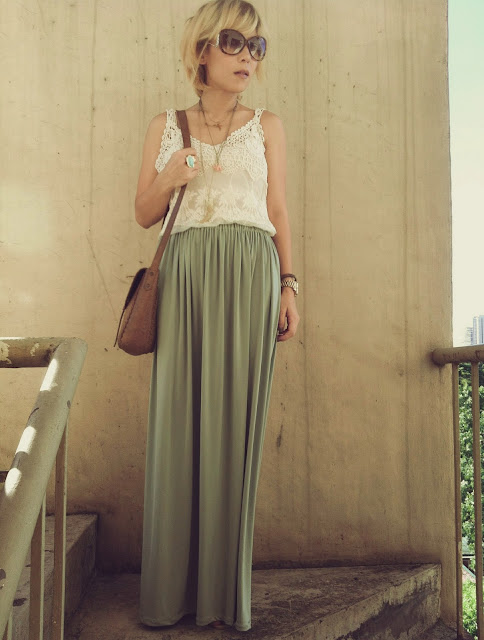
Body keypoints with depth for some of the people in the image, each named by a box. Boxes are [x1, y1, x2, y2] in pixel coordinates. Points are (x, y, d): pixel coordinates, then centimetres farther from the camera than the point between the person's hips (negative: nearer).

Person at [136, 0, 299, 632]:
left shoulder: (267, 126, 16)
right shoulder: (165, 126, 17)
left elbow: (279, 212, 11)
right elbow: (145, 214, 16)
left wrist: (289, 285, 1)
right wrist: (168, 180, -4)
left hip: (251, 273, 0)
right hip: (186, 272, 1)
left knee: (234, 417, -4)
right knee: (179, 415, -3)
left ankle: (225, 590, 8)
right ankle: (172, 588, 9)